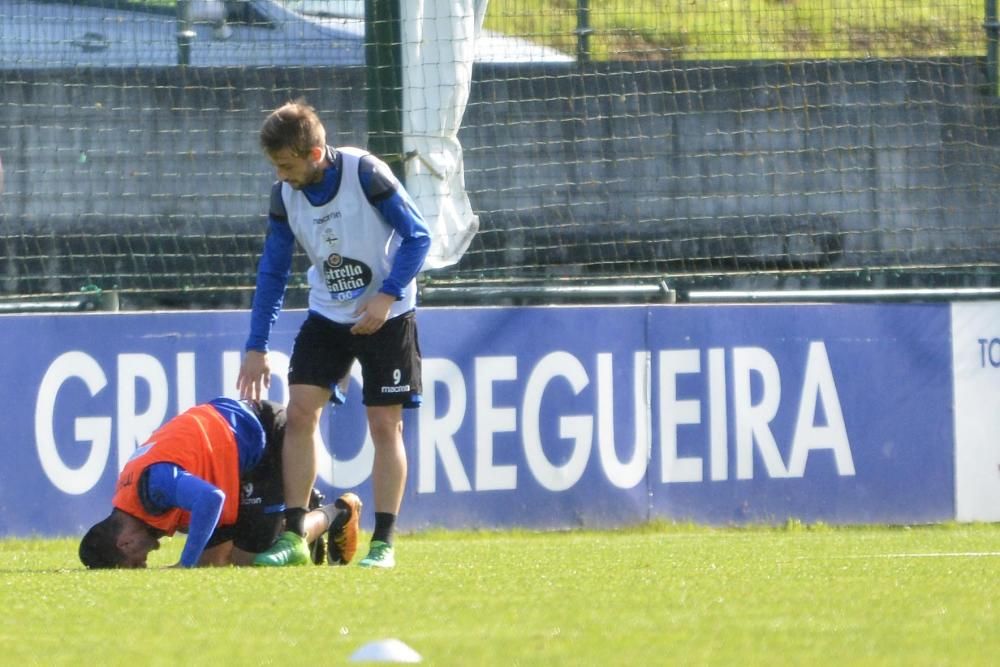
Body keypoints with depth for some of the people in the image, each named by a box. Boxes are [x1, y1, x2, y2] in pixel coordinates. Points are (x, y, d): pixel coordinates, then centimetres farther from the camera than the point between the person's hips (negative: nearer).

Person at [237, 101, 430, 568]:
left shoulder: (366, 174, -20)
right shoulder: (284, 195, -6)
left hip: (385, 316, -4)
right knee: (300, 411, -8)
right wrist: (257, 347, -1)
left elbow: (417, 236, -14)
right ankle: (294, 537, -4)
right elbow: (272, 272, 2)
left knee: (384, 424, -5)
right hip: (328, 315, 4)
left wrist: (387, 296, -25)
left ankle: (383, 543, 0)